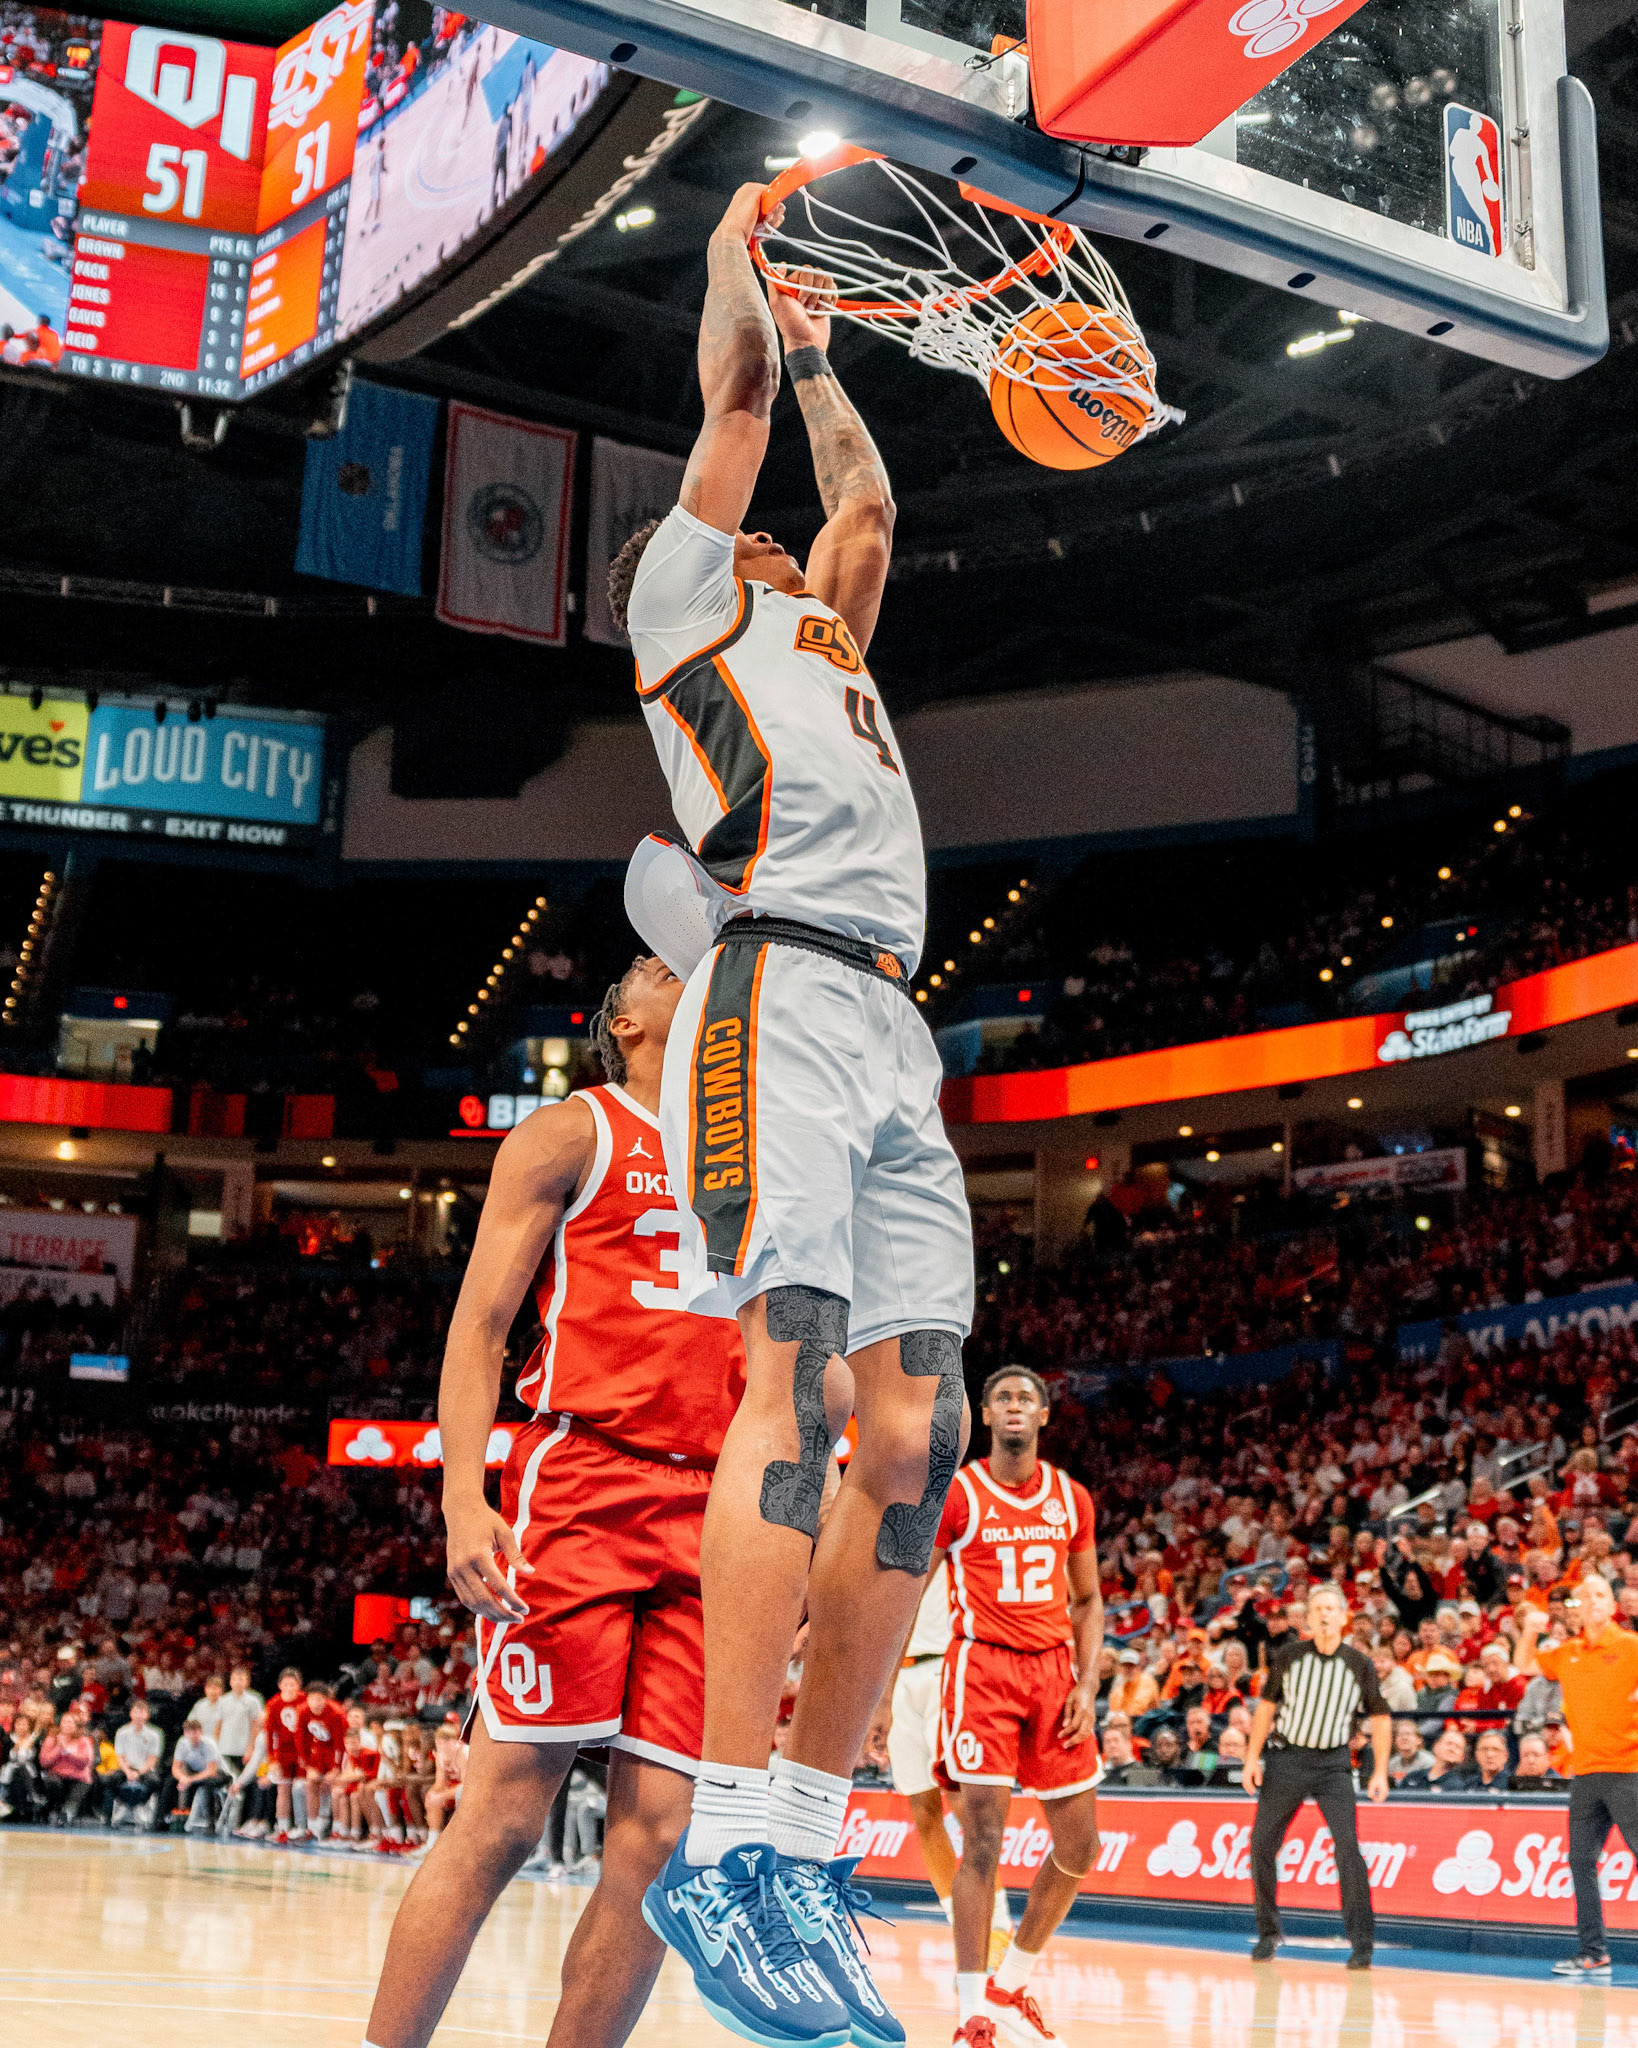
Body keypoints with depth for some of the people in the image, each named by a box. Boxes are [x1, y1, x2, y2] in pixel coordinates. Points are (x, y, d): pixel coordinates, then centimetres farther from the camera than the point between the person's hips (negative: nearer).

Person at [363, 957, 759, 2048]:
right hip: (580, 1485, -5)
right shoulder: (573, 1133, 8)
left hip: (709, 1514, 5)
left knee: (659, 1835, -2)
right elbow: (480, 1324, -1)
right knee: (504, 1813, -9)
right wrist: (464, 1501, -14)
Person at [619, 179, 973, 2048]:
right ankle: (723, 1843, -23)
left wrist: (816, 348, 55)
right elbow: (737, 390, 17)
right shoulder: (682, 593, 17)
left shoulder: (816, 629, 37)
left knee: (915, 1432, -4)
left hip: (893, 1035, 7)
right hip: (783, 996, -7)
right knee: (797, 1370, -22)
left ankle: (806, 1844, -2)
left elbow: (865, 497, 48)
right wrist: (736, 250, 32)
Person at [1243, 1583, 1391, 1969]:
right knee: (1261, 1846, 1)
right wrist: (1253, 1757, 2)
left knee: (1348, 1847, -15)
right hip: (1287, 1759, 2)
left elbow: (1381, 1717, 5)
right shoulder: (1288, 1658, 0)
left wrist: (1380, 1772, -2)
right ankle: (1268, 1933, 19)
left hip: (1332, 1763, -1)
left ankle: (1362, 1942, -7)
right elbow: (1266, 1706, 9)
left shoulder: (1359, 1664, -2)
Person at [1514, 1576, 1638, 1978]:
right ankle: (1592, 1953, 13)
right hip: (1586, 1773, 6)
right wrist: (1530, 1631, 11)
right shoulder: (1567, 1654, 12)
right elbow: (1525, 1665, 27)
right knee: (1581, 1862, 6)